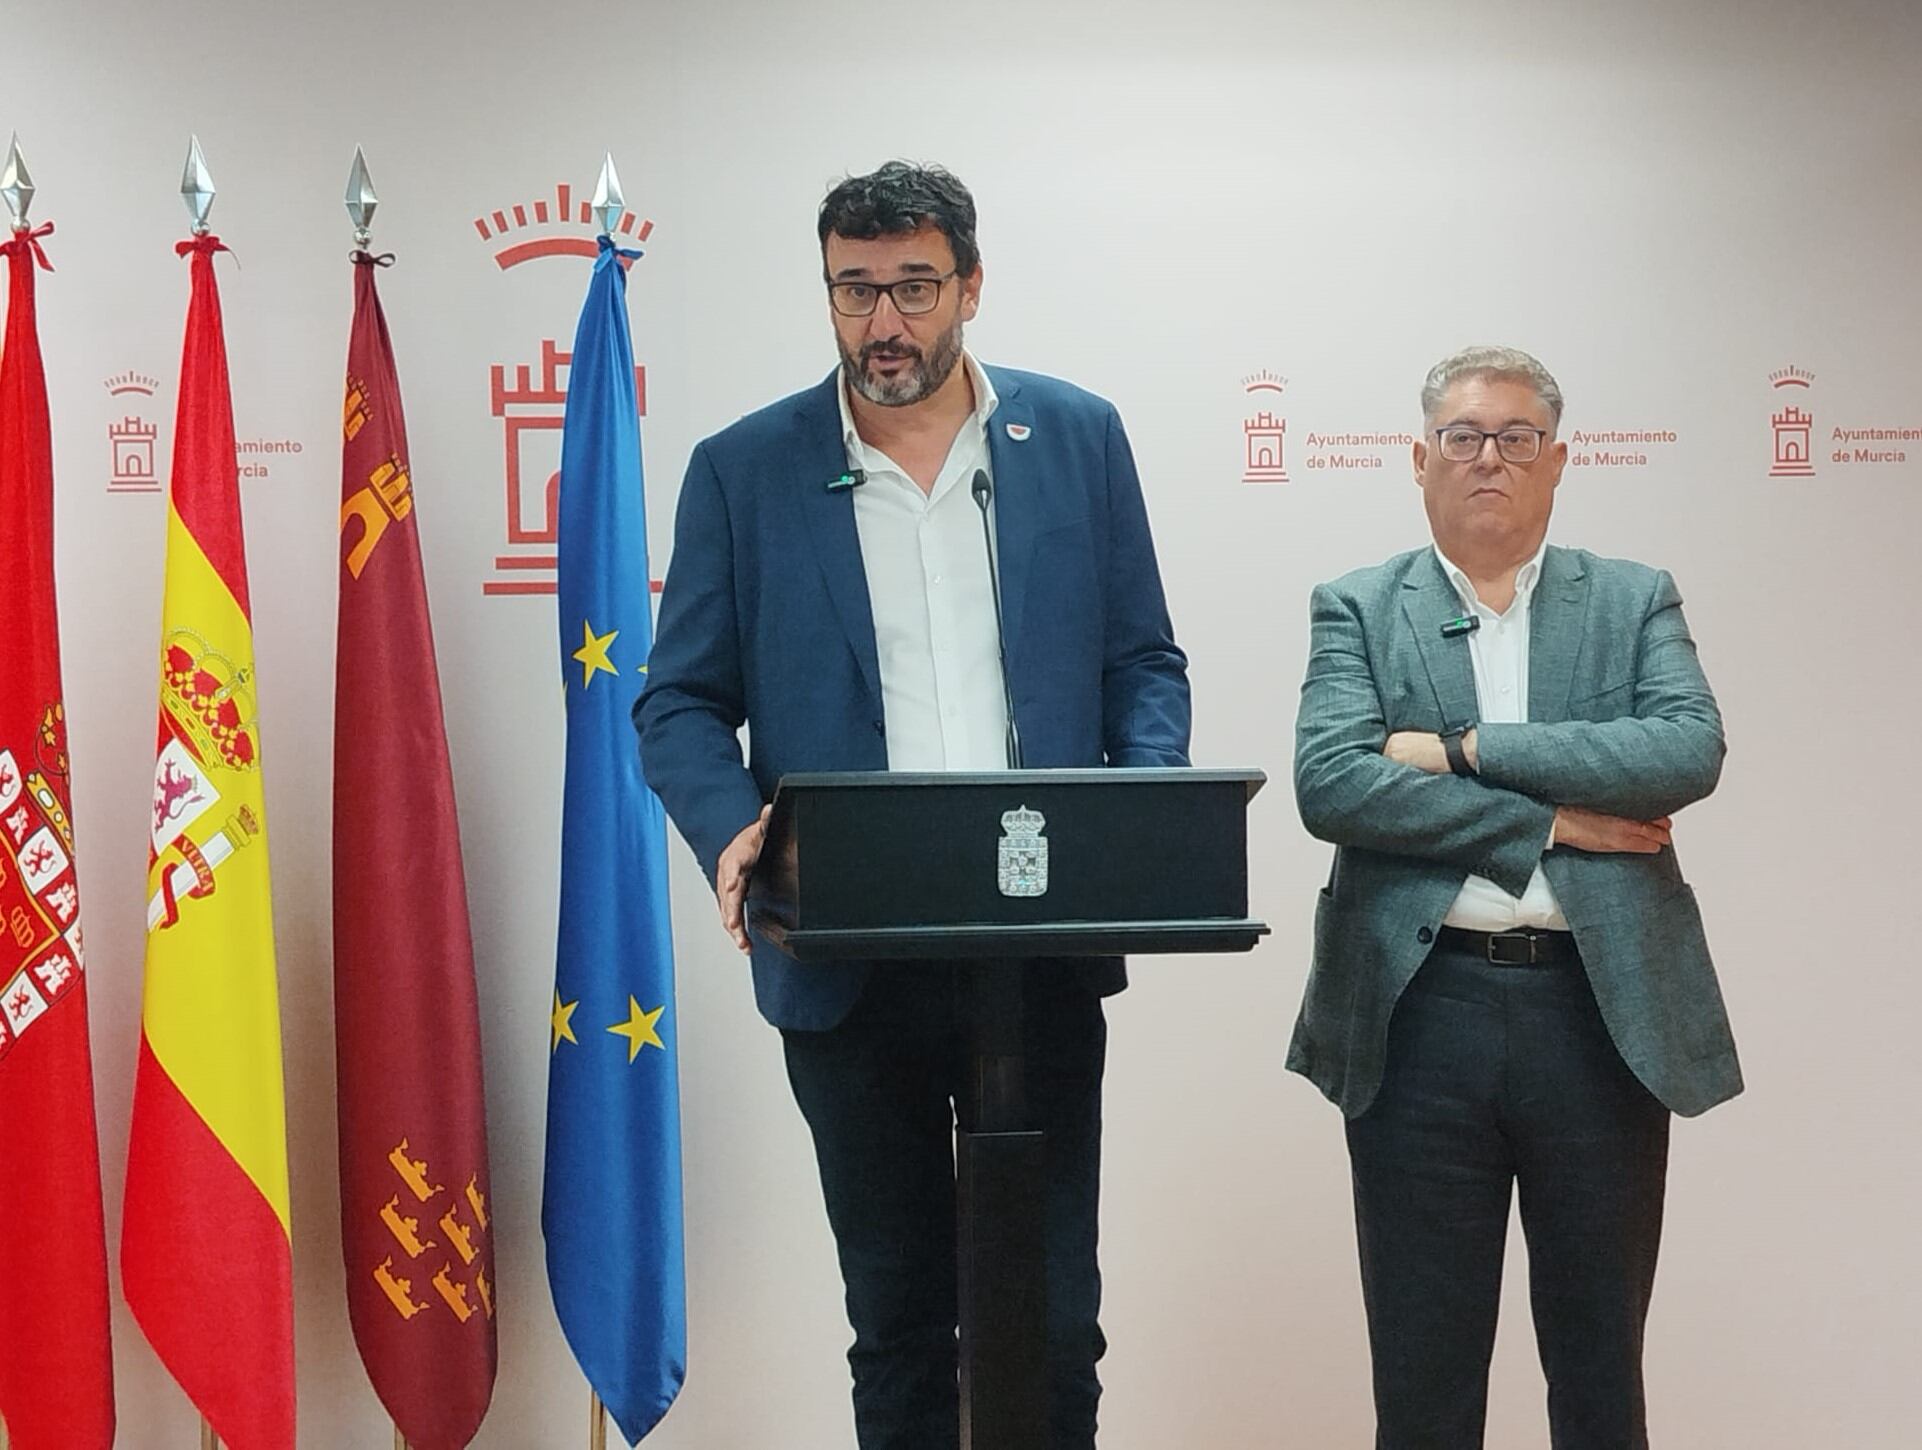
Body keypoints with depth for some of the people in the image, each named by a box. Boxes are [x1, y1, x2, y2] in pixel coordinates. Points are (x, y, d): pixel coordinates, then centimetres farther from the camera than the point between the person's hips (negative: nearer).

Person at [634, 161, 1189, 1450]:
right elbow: (681, 703, 3)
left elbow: (1143, 663, 8)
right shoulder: (745, 469, 1)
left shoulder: (1077, 436, 5)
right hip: (849, 964, 0)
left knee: (1054, 1320, 7)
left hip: (1041, 949, 1)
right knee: (897, 1322, 13)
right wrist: (731, 826, -17)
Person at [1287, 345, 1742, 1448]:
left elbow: (1692, 749, -9)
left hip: (1604, 1014, 1)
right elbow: (1330, 782, -9)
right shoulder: (1357, 610, 7)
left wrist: (1467, 749, -13)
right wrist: (1549, 822, -12)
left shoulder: (1636, 602, 10)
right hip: (1422, 1015, -1)